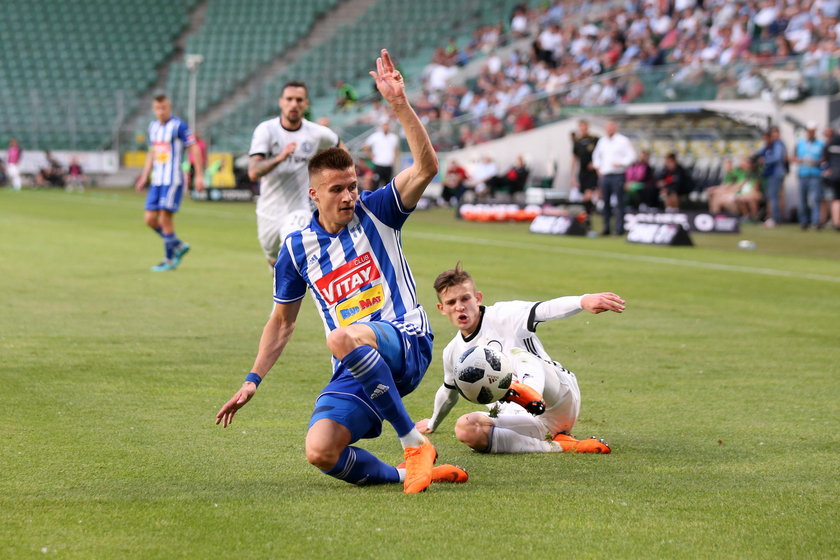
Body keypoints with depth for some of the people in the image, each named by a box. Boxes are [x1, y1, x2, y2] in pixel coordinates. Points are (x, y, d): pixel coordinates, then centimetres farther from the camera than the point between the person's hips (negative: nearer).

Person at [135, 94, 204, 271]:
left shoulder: (178, 126, -9)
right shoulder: (153, 126, 13)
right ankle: (179, 246, 21)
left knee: (165, 219, -9)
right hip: (157, 180, 7)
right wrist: (144, 177, 21)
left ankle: (169, 260, 3)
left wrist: (199, 175, -12)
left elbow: (194, 148, -8)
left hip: (173, 180, -7)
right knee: (150, 219, 3)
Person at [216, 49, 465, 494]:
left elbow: (426, 168, -14)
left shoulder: (376, 212, 3)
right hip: (353, 373, 4)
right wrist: (253, 380, 13)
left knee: (342, 338, -40)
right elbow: (282, 322, 21)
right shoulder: (297, 248, 11)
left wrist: (399, 104, -23)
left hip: (405, 343, -3)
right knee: (320, 453, -24)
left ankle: (415, 444, -29)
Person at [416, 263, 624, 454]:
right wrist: (432, 423, 55)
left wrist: (583, 301, -42)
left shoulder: (503, 316, -1)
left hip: (561, 399, -5)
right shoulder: (453, 353, 17)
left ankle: (530, 393, -67)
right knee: (465, 428, -26)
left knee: (516, 353, -30)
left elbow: (544, 310, -22)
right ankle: (556, 446, -29)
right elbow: (449, 392, 39)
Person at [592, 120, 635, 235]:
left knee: (619, 203, -7)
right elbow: (596, 154, 28)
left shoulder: (623, 140, -1)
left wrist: (621, 163, -15)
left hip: (617, 175, -5)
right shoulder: (602, 141, 16)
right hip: (604, 175, 5)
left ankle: (619, 228, -6)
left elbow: (631, 155, -5)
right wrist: (597, 167, 15)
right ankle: (606, 228, 11)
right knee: (605, 202, 6)